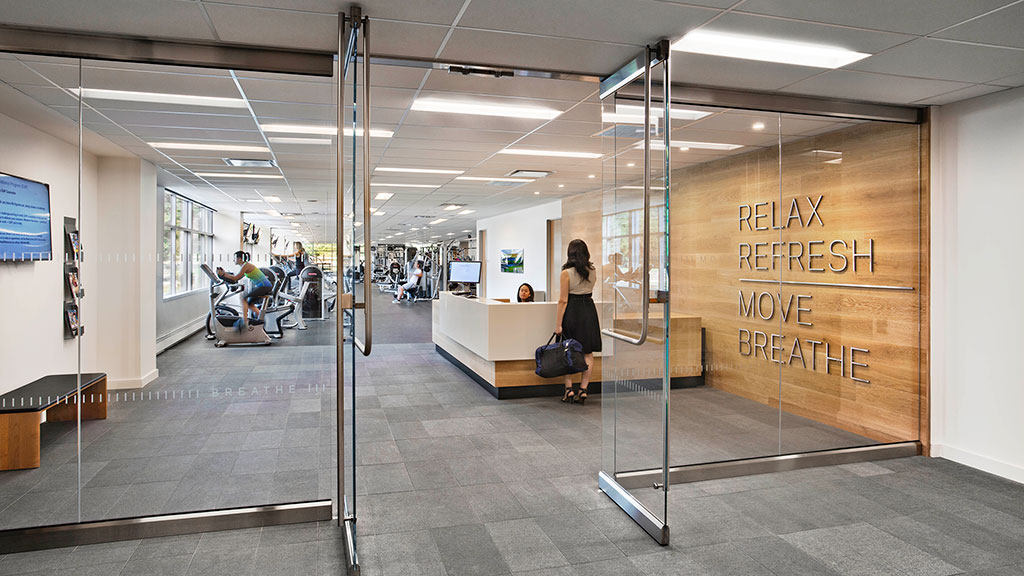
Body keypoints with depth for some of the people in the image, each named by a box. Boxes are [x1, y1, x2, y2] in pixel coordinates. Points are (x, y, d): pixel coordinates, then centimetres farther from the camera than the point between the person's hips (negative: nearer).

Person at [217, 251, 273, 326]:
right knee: (249, 303, 15)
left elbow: (235, 278, -15)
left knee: (243, 298, -8)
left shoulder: (245, 265, -11)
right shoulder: (245, 265, 17)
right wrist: (224, 273, 15)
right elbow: (236, 278, 19)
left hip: (264, 286, -10)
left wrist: (223, 274, -9)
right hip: (265, 286, 10)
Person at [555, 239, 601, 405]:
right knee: (588, 353, 7)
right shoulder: (593, 271, 3)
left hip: (571, 312, -3)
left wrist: (558, 324, -10)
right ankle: (583, 389, 7)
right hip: (589, 310, 4)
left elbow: (563, 300, -13)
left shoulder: (566, 273, -10)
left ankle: (569, 389, 8)